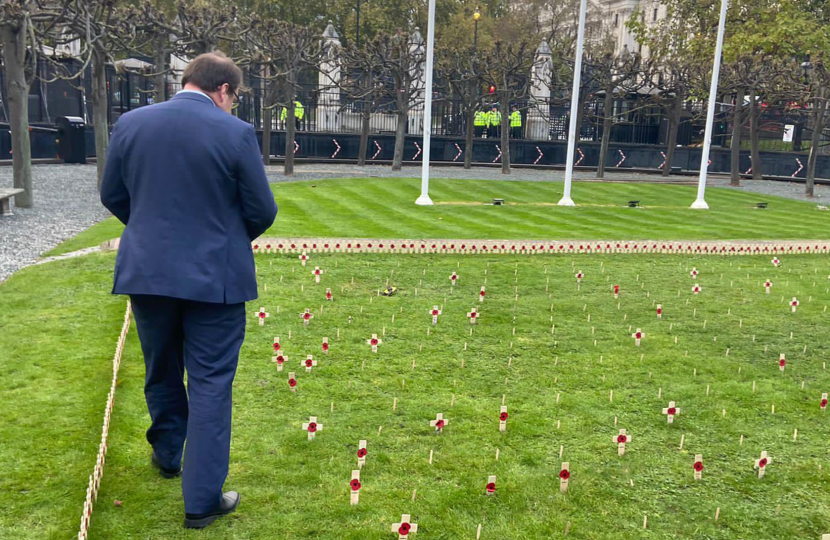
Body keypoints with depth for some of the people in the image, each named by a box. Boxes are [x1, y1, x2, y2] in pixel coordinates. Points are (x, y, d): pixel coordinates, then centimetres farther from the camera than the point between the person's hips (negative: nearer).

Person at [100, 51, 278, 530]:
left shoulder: (130, 123, 0)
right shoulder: (236, 133, -12)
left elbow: (113, 196, 9)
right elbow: (262, 211, -8)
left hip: (147, 272, 4)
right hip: (214, 277, -4)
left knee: (161, 371, 23)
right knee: (210, 384, 5)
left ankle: (168, 455, 45)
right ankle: (202, 500, 12)